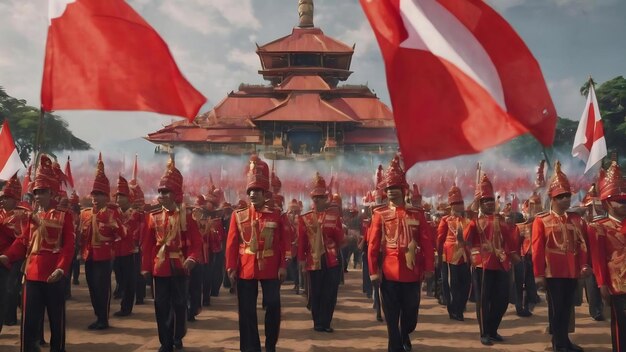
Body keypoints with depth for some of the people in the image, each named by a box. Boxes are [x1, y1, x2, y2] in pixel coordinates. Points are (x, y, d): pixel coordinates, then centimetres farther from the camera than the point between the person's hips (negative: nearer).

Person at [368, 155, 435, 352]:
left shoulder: (417, 214, 4)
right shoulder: (380, 215, 0)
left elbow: (427, 243, 4)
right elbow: (372, 244, -3)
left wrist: (429, 268, -1)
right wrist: (373, 272, -7)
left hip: (412, 272, 2)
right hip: (389, 272, -2)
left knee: (411, 313, 14)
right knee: (392, 317, 5)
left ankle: (405, 335, 43)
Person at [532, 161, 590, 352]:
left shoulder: (577, 220, 9)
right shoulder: (541, 220, -5)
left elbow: (583, 244, 8)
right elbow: (537, 249, -8)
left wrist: (585, 265, -3)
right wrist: (538, 274, -11)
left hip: (573, 272, 4)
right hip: (553, 272, -4)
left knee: (568, 307, 14)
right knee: (556, 307, 3)